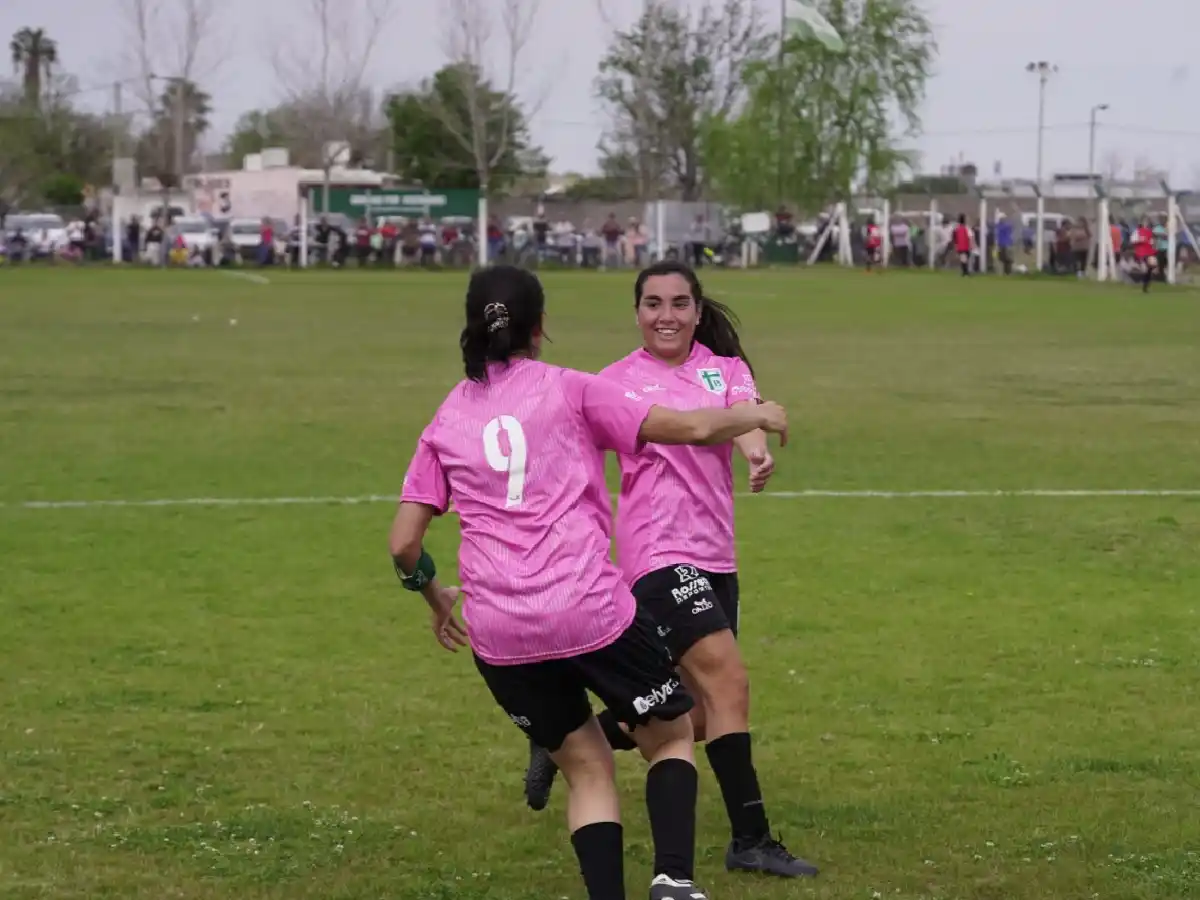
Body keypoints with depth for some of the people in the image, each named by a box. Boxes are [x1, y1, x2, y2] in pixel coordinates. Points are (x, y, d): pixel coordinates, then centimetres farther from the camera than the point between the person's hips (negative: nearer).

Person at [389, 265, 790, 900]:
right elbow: (692, 428, 1)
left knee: (586, 766, 19)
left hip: (498, 633, 3)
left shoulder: (444, 423, 10)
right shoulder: (568, 390, 1)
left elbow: (404, 543, 7)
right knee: (670, 734, 18)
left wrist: (435, 597, 26)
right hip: (591, 610, -3)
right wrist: (759, 415, 20)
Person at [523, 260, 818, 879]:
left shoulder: (726, 369, 7)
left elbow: (742, 412, -15)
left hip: (714, 558, 6)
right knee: (728, 681, -17)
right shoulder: (618, 380, 1)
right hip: (660, 552, -5)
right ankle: (750, 840, -11)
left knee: (696, 714, 9)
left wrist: (756, 449, -36)